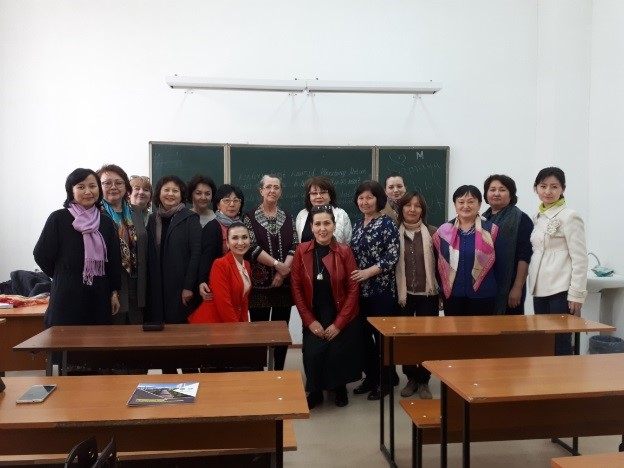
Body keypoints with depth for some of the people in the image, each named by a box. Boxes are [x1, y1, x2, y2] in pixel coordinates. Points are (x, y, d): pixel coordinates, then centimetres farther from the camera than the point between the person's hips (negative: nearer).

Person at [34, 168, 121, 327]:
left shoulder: (106, 222, 7)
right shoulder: (58, 218, -4)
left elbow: (114, 260, 9)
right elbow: (42, 255, -3)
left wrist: (114, 292, 7)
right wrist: (64, 276, 7)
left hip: (99, 296, 3)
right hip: (68, 296, -3)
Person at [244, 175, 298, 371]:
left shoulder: (287, 217, 10)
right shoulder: (250, 217, 1)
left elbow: (295, 246, 3)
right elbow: (252, 247, -9)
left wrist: (284, 270, -11)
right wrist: (277, 264, -15)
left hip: (284, 283, 3)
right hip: (260, 283, -3)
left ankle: (279, 372, 20)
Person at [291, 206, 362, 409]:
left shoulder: (345, 251, -8)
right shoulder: (302, 251, -6)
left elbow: (353, 289, -8)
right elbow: (296, 287, -3)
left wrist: (338, 323, -11)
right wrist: (309, 320, -8)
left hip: (342, 319, -1)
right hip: (313, 319, 1)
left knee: (338, 355, -2)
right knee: (313, 355, -10)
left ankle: (340, 389, 30)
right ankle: (315, 392, 19)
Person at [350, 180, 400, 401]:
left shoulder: (387, 223, -6)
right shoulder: (357, 224, 12)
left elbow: (393, 257, -13)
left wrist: (368, 272, -19)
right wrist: (352, 276, 3)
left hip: (381, 289, -6)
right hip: (359, 289, 6)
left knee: (382, 334, 3)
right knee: (364, 334, 10)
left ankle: (386, 380, 17)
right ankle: (371, 376, 25)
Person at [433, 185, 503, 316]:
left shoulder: (491, 230, -2)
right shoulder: (444, 231, 3)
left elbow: (499, 264, 3)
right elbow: (438, 263, 9)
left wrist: (496, 290, 7)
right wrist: (441, 290, 10)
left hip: (483, 296, -2)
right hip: (452, 295, 2)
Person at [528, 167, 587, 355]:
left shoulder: (569, 216, -8)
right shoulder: (537, 217, 13)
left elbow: (579, 258, -11)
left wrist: (576, 294, -14)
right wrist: (533, 285, 13)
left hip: (561, 290, -7)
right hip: (540, 290, 7)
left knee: (560, 345, -2)